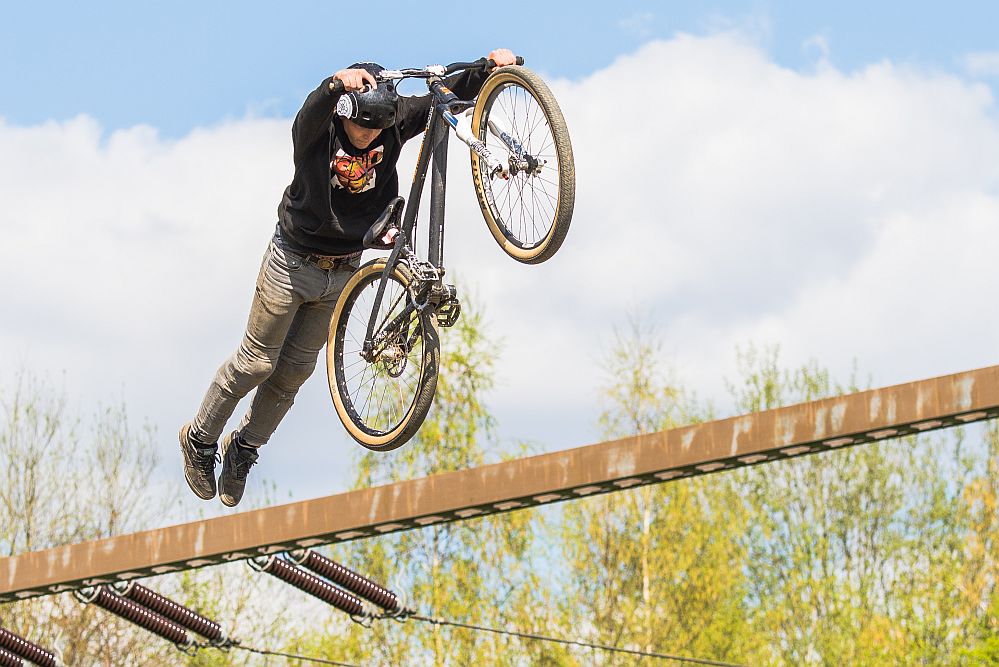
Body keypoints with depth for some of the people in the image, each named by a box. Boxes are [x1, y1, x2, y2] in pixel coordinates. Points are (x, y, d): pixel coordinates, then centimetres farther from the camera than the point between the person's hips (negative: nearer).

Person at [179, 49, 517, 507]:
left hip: (343, 270, 4)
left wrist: (489, 68, -35)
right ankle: (200, 439, 26)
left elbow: (449, 95, -16)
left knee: (295, 371, 13)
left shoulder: (394, 122, -14)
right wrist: (338, 82, -71)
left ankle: (243, 450, 32)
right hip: (294, 262, -4)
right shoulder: (319, 131, -26)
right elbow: (312, 113, -50)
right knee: (257, 362, 5)